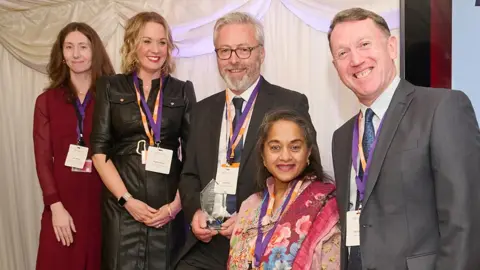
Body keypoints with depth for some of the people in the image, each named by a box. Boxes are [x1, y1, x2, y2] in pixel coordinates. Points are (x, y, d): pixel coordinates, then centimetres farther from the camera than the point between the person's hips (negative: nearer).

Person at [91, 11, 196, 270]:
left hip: (168, 206, 1)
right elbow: (99, 150, 0)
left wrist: (177, 203, -7)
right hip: (121, 205, 0)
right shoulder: (111, 87, 5)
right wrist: (127, 200, -9)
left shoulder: (182, 91, 6)